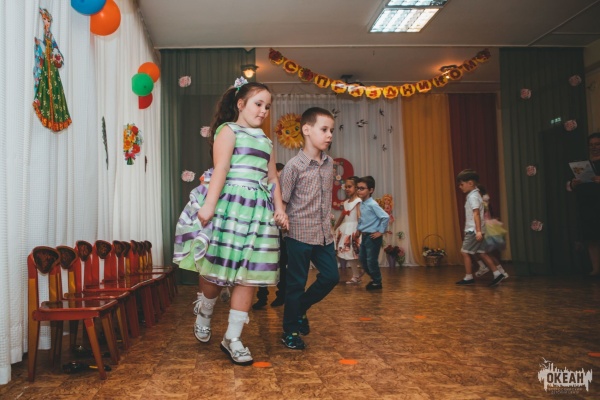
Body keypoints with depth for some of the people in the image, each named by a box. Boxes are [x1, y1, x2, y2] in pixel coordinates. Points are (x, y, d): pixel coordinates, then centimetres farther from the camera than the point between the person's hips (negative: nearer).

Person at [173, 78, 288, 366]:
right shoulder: (228, 130, 1)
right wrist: (209, 204, -21)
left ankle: (232, 338, 10)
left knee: (249, 275, 2)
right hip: (230, 204, -6)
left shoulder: (265, 141, 21)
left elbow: (273, 178, 19)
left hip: (259, 210, 6)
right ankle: (203, 315, 32)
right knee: (217, 269, 1)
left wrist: (279, 208, 7)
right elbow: (220, 169, -12)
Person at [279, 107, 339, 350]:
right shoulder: (294, 166, -13)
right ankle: (290, 331, 21)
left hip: (324, 234, 7)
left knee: (331, 276, 10)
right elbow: (281, 201, -11)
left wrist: (328, 224, 16)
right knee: (296, 283, 4)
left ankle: (300, 309, 32)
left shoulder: (329, 163, 7)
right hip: (300, 233, -6)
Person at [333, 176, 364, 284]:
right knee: (343, 252, 7)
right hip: (344, 229, 8)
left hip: (353, 229, -8)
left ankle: (356, 276, 10)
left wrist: (359, 230, -29)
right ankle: (358, 272, 17)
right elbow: (341, 217, 20)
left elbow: (359, 216, -19)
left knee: (351, 252, -5)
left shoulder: (358, 201, -10)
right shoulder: (346, 202, 14)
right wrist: (334, 228, 22)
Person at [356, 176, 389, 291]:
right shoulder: (362, 204, 7)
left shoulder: (372, 204, -18)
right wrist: (360, 229, 10)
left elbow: (385, 217, -24)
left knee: (371, 260, -2)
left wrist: (381, 231, -18)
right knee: (362, 259, 14)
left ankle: (377, 282, 15)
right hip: (364, 236, 9)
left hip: (373, 237, -9)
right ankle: (374, 279, 31)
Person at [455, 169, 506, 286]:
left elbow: (476, 213, -22)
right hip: (472, 230, 10)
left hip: (473, 231, -10)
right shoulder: (473, 195, 15)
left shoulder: (473, 196, -15)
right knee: (482, 253, 10)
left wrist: (478, 231, -27)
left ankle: (468, 277, 5)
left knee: (465, 252, -3)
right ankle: (497, 274, 10)